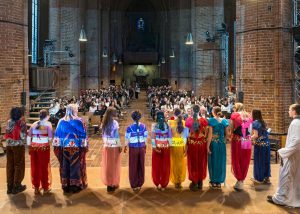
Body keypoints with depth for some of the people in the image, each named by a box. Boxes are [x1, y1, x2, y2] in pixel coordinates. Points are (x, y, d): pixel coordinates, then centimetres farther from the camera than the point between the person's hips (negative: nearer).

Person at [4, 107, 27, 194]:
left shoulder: (9, 122, 5)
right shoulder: (22, 122, -10)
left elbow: (6, 134, 5)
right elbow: (23, 136, -13)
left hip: (9, 145, 5)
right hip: (18, 145, -5)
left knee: (10, 165, 11)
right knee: (18, 165, 5)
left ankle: (10, 186, 17)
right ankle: (16, 186, 9)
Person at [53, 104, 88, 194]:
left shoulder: (61, 121, 1)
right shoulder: (78, 121, -7)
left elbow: (57, 134, 3)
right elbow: (83, 134, -7)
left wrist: (56, 146, 8)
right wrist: (85, 146, -2)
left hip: (64, 147, 3)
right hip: (76, 147, -3)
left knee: (65, 166, 10)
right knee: (75, 165, 6)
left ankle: (66, 186, 17)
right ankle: (75, 185, 12)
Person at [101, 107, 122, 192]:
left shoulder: (104, 122, 5)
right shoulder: (114, 122, -13)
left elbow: (103, 135, 9)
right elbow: (116, 136, -14)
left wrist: (105, 142, 16)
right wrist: (120, 146, -8)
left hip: (106, 146, 6)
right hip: (114, 147, -6)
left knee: (107, 165, 12)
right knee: (114, 165, 5)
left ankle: (108, 183, 21)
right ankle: (113, 184, 14)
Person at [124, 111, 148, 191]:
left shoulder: (130, 127, -12)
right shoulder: (143, 126, -5)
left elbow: (127, 138, -6)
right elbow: (145, 137, 1)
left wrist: (125, 147, 12)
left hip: (133, 148, -2)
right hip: (141, 148, 2)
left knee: (133, 167, 9)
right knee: (141, 166, 13)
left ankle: (134, 185, 16)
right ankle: (140, 184, 23)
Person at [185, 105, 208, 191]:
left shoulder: (188, 120, -9)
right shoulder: (204, 120, -8)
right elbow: (206, 133, -4)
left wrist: (186, 144, -2)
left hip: (192, 143, -1)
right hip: (202, 143, 1)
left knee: (193, 163, 11)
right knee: (201, 163, 15)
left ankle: (194, 182, 16)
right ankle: (200, 182, 25)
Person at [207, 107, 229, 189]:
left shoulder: (211, 120, -9)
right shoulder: (225, 121, 2)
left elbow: (210, 134, -12)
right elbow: (227, 135, 3)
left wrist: (208, 146, -10)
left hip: (213, 143, -3)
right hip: (222, 144, 3)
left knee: (213, 162, 8)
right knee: (221, 162, 10)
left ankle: (214, 181, 14)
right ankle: (219, 182, 17)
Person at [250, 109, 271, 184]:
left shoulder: (255, 123, -11)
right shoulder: (263, 122, 10)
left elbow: (256, 135, -16)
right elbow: (264, 133, 13)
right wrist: (252, 138, 18)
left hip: (259, 144, -7)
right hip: (266, 143, 7)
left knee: (259, 161, 4)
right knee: (266, 160, 13)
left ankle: (259, 178, 13)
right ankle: (267, 177, 21)